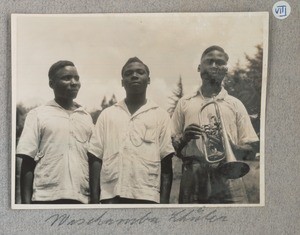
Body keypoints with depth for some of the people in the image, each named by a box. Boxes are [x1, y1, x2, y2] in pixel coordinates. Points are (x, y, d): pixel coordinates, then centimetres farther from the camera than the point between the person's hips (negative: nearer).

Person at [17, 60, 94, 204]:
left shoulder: (86, 117, 14)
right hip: (46, 197, -3)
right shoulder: (38, 115, 5)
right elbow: (27, 164, 2)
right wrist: (26, 201, -5)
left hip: (82, 198, 3)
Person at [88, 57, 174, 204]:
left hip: (147, 196, -1)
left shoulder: (160, 115, 9)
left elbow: (166, 163, 5)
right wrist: (94, 197, 0)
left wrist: (164, 201, -3)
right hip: (112, 195, 1)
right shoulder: (107, 114, 13)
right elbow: (95, 158, 9)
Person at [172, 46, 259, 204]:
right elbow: (171, 147, 14)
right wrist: (184, 138, -7)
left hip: (228, 179, 0)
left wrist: (231, 148, -12)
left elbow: (251, 149, 8)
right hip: (193, 181, 1)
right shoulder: (185, 103, 15)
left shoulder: (235, 105, 14)